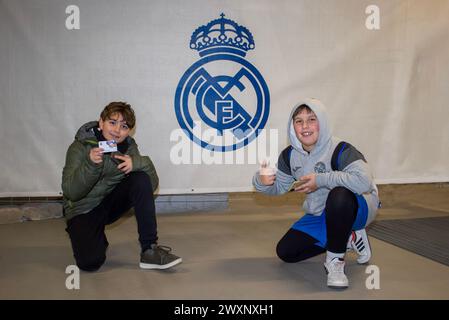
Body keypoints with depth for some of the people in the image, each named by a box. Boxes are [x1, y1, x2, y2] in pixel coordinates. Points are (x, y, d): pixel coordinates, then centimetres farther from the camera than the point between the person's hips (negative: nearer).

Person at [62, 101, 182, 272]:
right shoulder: (79, 148, -15)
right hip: (83, 211, -3)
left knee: (141, 179, -23)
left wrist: (138, 162, -32)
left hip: (111, 203, 4)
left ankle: (150, 250, -20)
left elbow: (152, 184, -12)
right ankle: (97, 239, 11)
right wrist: (90, 164, -38)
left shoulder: (128, 147, -5)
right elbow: (71, 193, -23)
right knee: (90, 262, -28)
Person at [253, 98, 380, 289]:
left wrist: (321, 180, -36)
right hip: (320, 215, 7)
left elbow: (364, 181, -42)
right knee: (285, 252, 3)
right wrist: (263, 182, -19)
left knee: (339, 195, -42)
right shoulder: (290, 155, -7)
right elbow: (279, 186, 5)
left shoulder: (339, 150, -27)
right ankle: (349, 238, 15)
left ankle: (335, 260, -19)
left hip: (356, 208, -7)